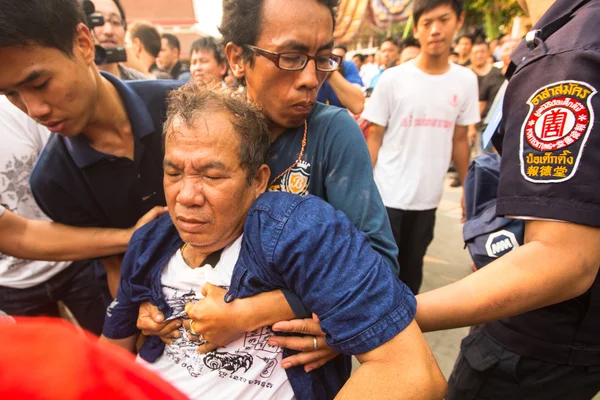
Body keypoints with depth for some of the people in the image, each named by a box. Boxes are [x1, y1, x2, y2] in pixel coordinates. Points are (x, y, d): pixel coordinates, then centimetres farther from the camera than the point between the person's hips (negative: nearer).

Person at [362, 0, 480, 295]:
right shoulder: (393, 79, -7)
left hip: (428, 197, 3)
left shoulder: (466, 81, 2)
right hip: (387, 195, -3)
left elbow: (459, 139, 9)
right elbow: (374, 137, -4)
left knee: (412, 267, 17)